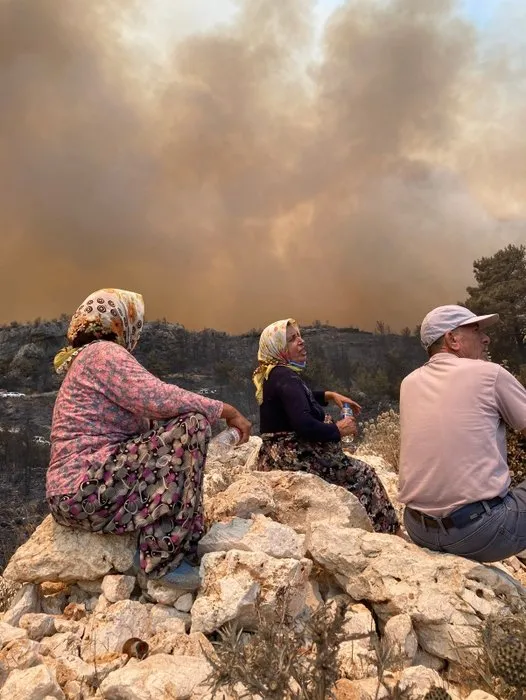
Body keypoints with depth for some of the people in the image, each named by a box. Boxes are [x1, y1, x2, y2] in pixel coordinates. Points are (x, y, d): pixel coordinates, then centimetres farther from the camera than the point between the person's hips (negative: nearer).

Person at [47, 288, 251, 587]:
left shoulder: (89, 359, 23)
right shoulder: (103, 352, -8)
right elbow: (156, 397, -25)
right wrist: (225, 410, -15)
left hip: (74, 493, 11)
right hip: (88, 489, -11)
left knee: (168, 429, 19)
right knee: (191, 425, -17)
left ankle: (185, 539, 14)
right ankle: (164, 556, -15)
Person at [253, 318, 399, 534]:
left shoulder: (270, 374, 11)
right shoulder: (284, 377, -20)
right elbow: (303, 425, -30)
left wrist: (330, 395, 16)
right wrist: (338, 429, -14)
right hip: (294, 458, -10)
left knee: (355, 468, 20)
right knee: (363, 474, 2)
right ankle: (388, 531, 13)